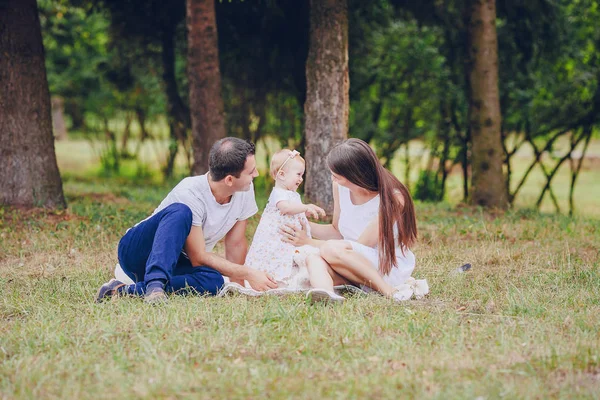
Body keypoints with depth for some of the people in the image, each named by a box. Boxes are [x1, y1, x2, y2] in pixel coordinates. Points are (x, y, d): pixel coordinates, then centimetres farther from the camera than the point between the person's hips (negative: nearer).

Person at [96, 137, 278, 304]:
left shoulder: (245, 190, -7)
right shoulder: (189, 195, -27)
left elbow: (236, 244, 2)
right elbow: (199, 257, -25)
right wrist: (248, 273, -25)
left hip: (175, 263, 6)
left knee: (213, 281, -31)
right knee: (181, 213, -35)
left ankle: (127, 289, -31)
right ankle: (155, 283, -47)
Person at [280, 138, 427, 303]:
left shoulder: (392, 198, -18)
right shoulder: (340, 187, 1)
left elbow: (361, 246, -17)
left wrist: (309, 242, -14)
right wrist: (304, 224, -3)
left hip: (390, 267, -6)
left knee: (331, 249, -32)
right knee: (313, 259, -26)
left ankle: (391, 291, -28)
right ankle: (326, 294, -55)